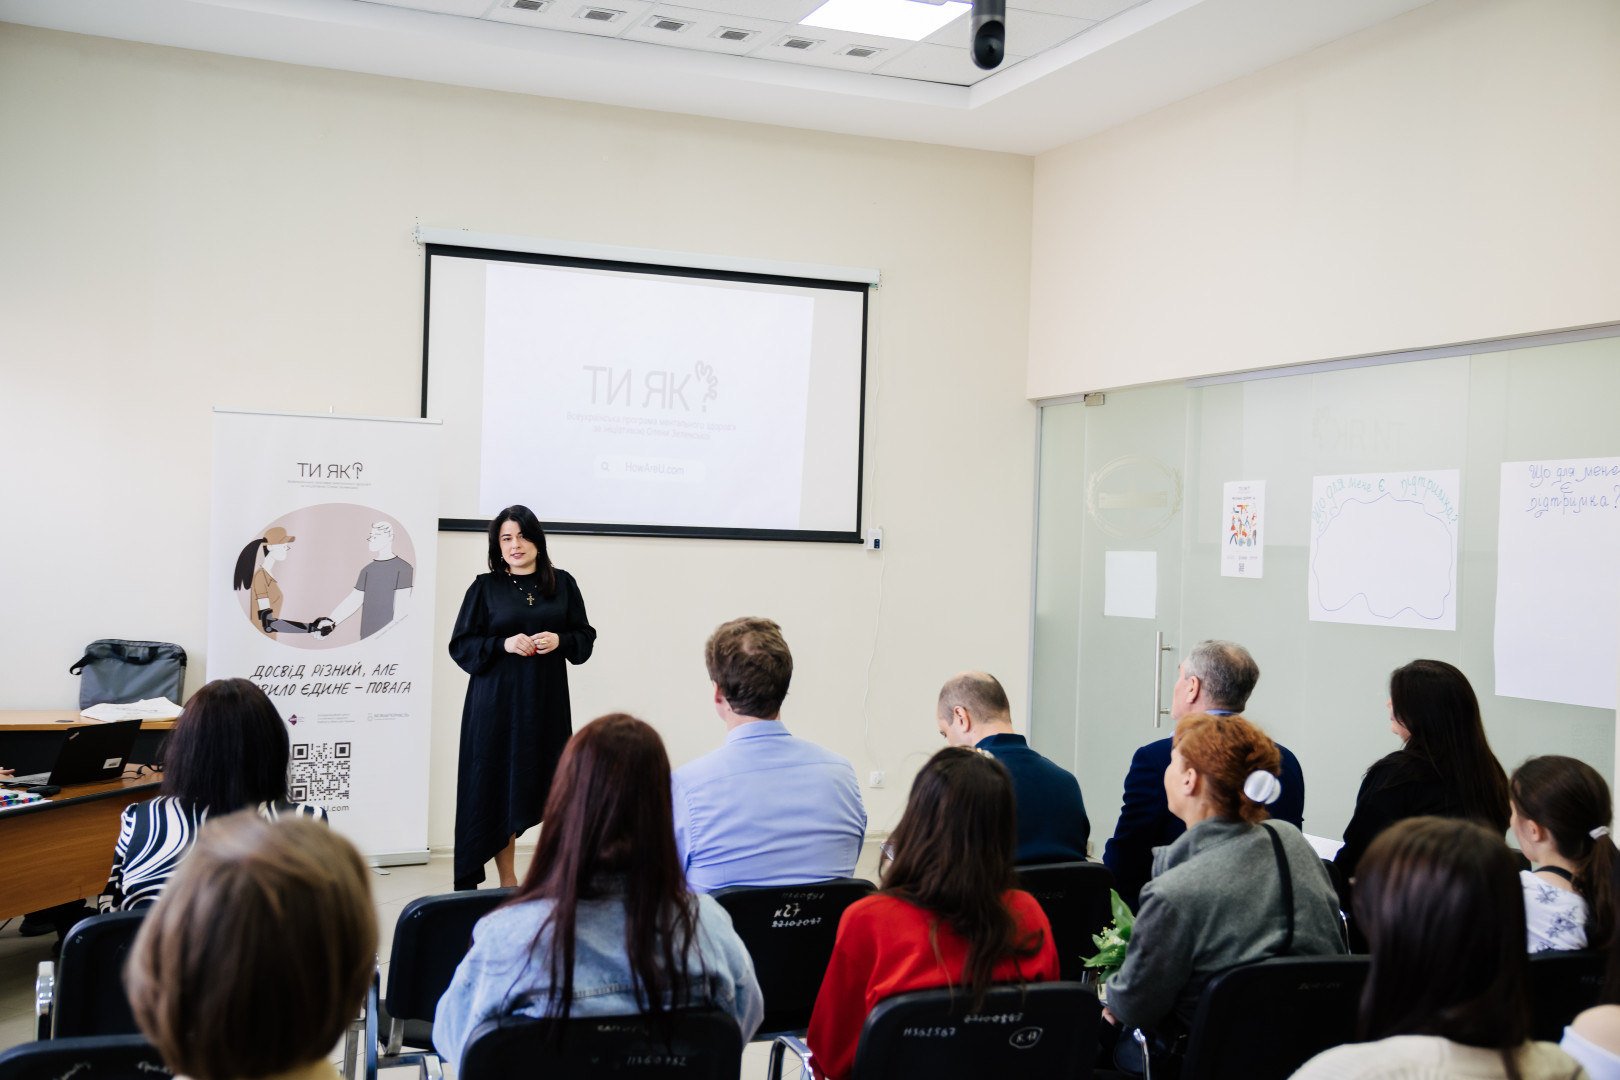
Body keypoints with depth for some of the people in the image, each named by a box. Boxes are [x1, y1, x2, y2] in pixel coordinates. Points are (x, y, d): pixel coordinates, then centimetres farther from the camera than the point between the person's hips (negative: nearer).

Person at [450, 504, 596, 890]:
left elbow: (586, 637, 11)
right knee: (499, 787, 0)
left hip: (547, 701, 1)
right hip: (497, 702, -1)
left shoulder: (563, 584, 8)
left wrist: (559, 641, -10)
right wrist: (504, 644, -13)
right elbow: (460, 645, 2)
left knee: (548, 785, 0)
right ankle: (507, 881, 10)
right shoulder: (485, 588, 3)